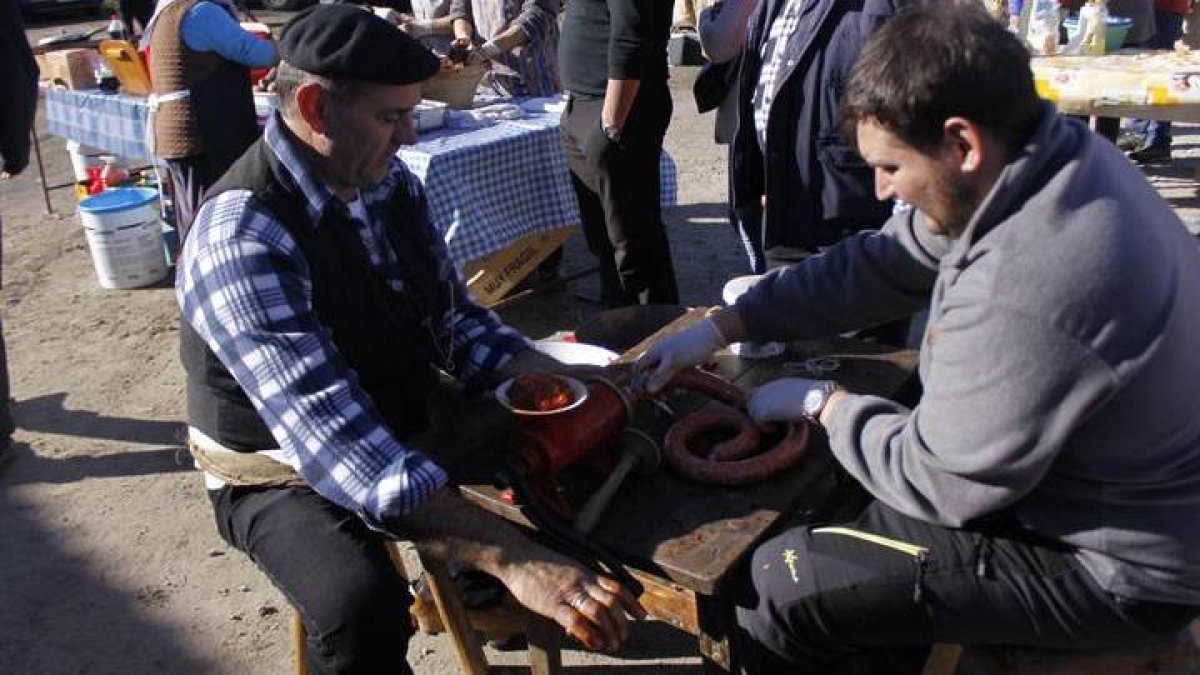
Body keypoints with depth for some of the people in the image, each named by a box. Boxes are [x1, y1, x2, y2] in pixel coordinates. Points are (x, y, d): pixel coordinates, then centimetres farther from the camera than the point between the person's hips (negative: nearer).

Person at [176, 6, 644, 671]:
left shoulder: (391, 182, -6)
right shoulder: (242, 236, -28)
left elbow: (456, 319, 2)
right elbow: (335, 443, -37)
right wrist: (511, 558, -43)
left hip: (408, 425, 7)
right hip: (285, 471, -6)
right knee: (363, 610, -33)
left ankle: (479, 595, 25)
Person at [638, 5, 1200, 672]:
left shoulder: (1028, 288, -37)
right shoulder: (1053, 157, -6)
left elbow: (943, 482, -25)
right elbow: (874, 265, 1)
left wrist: (822, 404, -9)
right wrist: (718, 330, 0)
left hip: (1112, 568, -9)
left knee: (781, 583, -9)